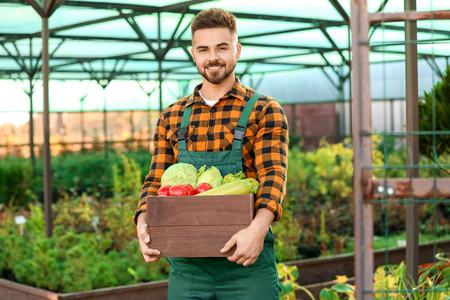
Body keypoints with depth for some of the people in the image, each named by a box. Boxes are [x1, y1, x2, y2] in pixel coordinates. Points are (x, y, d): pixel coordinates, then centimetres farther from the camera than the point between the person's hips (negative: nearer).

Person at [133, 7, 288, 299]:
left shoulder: (265, 111, 2)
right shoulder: (171, 117, 14)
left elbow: (273, 174, -10)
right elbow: (156, 180, 11)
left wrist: (259, 226, -29)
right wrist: (143, 223, -10)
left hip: (247, 262, -3)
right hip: (186, 265, 3)